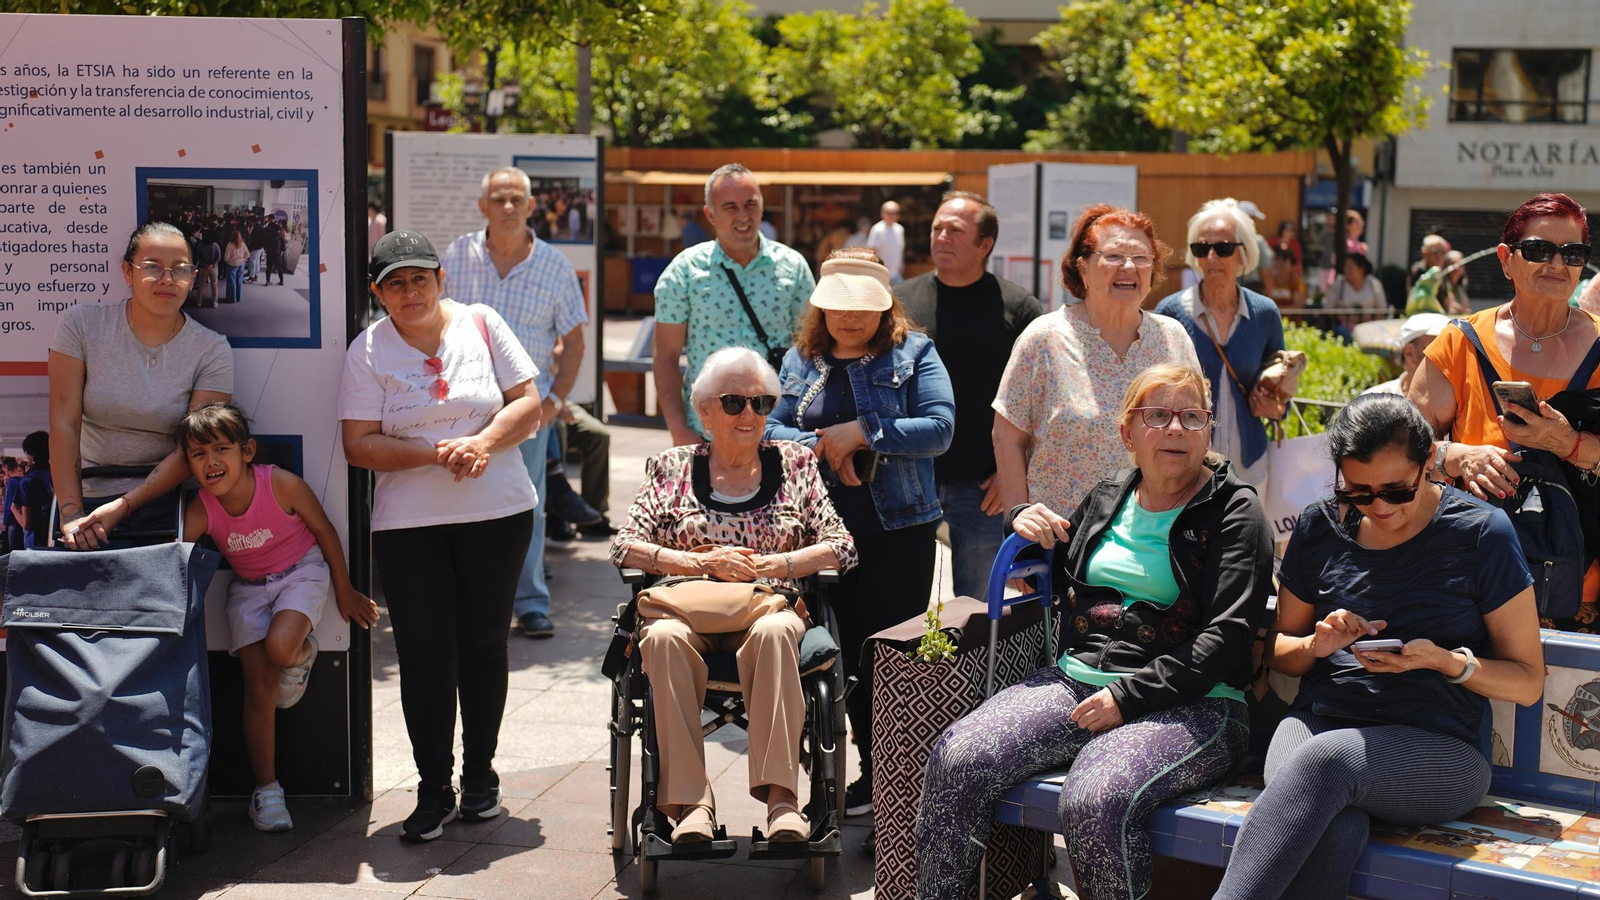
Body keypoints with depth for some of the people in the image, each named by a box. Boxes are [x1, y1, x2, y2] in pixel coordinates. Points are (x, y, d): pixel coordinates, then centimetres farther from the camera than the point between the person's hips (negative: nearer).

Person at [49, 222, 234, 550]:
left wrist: (122, 507, -18)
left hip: (167, 502, 0)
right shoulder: (81, 324, 1)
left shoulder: (211, 350, -1)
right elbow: (64, 424, -6)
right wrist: (71, 515, -16)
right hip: (91, 496, 1)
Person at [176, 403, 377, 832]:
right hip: (249, 587, 3)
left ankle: (304, 653, 8)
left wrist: (344, 592, -1)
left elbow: (325, 531, -10)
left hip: (302, 573, -3)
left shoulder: (282, 485, -25)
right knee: (259, 688, -4)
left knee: (280, 647, -32)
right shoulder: (200, 510, -18)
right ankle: (266, 789, 9)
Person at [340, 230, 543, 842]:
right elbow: (359, 445, -5)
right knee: (424, 652, -3)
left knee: (483, 644, 7)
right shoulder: (369, 350, 2)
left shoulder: (482, 325, 5)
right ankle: (434, 790, 8)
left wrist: (484, 442, -14)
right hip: (408, 522, -1)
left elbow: (528, 405, 4)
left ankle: (480, 775, 22)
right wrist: (435, 453, -17)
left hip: (497, 514, 1)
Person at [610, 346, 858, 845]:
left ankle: (780, 794, -37)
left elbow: (841, 547, 6)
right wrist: (703, 563, -10)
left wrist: (769, 565, -8)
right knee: (663, 638, -35)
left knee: (774, 632, -37)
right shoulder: (672, 468, 14)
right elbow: (624, 547, 4)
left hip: (769, 606, 0)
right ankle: (690, 800, -34)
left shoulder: (794, 463, 15)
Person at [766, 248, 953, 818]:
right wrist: (823, 447, -14)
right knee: (848, 650, 11)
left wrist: (863, 431, -17)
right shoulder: (801, 359, 11)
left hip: (899, 530, -4)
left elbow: (939, 428, -12)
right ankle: (872, 771, 22)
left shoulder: (913, 353, 0)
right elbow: (770, 429, 3)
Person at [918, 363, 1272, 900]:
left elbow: (1228, 635, -9)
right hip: (1077, 679, 5)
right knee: (957, 758, -19)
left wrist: (1129, 696, -17)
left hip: (1188, 704, -5)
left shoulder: (1235, 512, 2)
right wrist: (1025, 522, 12)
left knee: (1095, 801, -35)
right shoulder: (1106, 500, 19)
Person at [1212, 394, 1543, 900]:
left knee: (1323, 760, -38)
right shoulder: (1320, 528, 10)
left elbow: (1528, 681, 4)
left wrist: (1444, 660, -15)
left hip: (1439, 747, -3)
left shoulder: (1481, 532, 0)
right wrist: (1317, 645, -3)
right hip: (1319, 721, 3)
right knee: (1332, 831, -36)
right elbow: (1279, 650, 21)